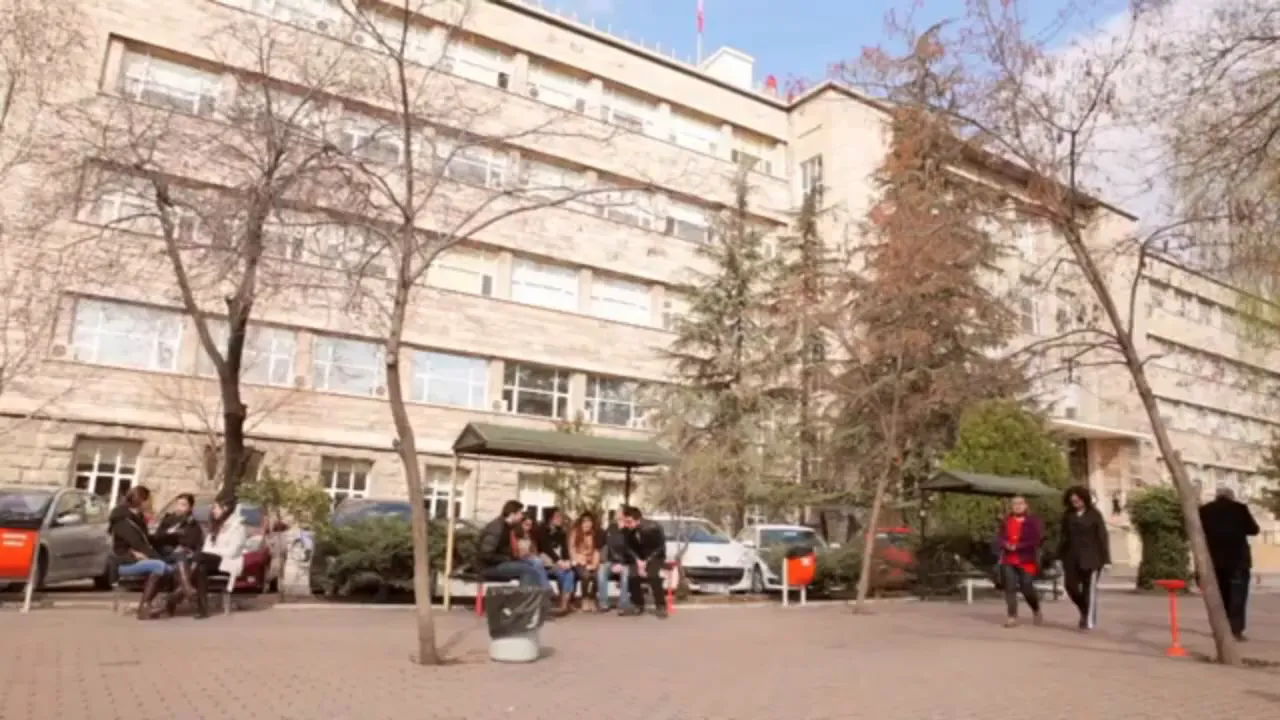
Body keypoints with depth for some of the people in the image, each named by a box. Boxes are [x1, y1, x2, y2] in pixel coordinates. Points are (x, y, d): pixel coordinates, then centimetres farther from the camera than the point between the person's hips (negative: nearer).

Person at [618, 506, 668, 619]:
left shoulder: (652, 528, -32)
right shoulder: (627, 530, -21)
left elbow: (660, 547, -18)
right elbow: (630, 547, -4)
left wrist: (646, 562, -22)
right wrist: (638, 560, -19)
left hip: (655, 556, -4)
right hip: (639, 557, 4)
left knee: (653, 577, -25)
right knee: (633, 577, -12)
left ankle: (660, 607, -12)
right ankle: (637, 606, 6)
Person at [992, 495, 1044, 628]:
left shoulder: (1033, 521, -1)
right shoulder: (1006, 521, 11)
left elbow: (1036, 540, -11)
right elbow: (999, 537, 7)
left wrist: (1018, 547, -16)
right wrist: (1005, 545, -15)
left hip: (1027, 560, -3)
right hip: (1008, 560, 3)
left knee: (1027, 588, -2)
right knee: (1010, 587, -5)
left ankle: (1036, 611, 28)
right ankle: (1012, 617, -2)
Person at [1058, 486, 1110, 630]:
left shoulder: (1094, 514, -3)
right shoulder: (1068, 515, 7)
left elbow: (1102, 536, -6)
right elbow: (1064, 536, 9)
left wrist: (1105, 557, -11)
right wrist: (1060, 554, 5)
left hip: (1090, 557, -4)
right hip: (1072, 557, 4)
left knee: (1089, 588, 0)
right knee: (1070, 585, 1)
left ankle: (1089, 620, 6)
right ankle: (1085, 610, 25)